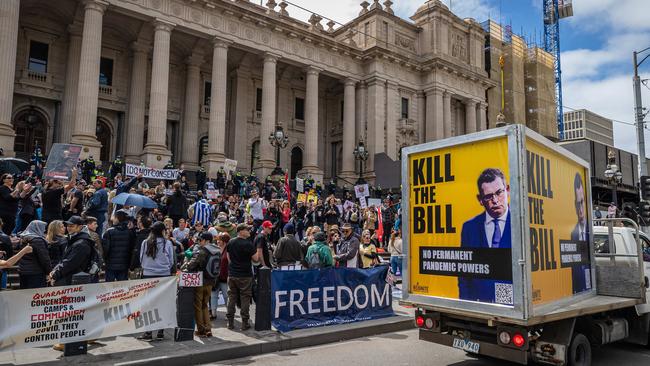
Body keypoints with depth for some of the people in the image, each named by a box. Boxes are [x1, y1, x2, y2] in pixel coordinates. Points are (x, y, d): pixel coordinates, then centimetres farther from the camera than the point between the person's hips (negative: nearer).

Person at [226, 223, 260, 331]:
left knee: (232, 297, 12)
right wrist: (258, 249, 3)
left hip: (232, 274, 5)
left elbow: (228, 257, 12)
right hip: (245, 275, -5)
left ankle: (230, 322, 16)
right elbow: (256, 258, -11)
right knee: (245, 298, 4)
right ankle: (244, 323, 7)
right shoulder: (248, 244, -15)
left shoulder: (231, 242, 3)